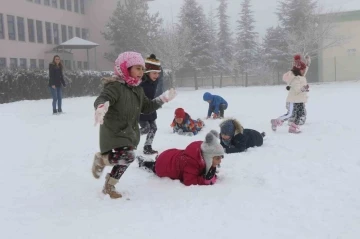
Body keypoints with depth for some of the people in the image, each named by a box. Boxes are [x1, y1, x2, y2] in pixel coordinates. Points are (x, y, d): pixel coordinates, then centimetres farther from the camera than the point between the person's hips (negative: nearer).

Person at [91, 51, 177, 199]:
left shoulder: (137, 90, 9)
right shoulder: (115, 86, -18)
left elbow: (146, 108, 18)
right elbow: (101, 99, -33)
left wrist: (163, 99, 11)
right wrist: (101, 107, -57)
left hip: (130, 132, 8)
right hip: (114, 132, -8)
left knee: (123, 161, 14)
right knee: (128, 157, -26)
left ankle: (109, 187, 36)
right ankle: (101, 159, 2)